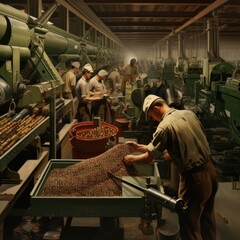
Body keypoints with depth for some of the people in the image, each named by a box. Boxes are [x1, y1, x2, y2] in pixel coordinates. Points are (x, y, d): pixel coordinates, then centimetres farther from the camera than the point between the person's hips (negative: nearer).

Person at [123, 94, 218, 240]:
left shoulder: (165, 127, -17)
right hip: (210, 170, 8)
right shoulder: (189, 114, 5)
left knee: (190, 225, 9)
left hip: (194, 178, -8)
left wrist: (132, 159, 13)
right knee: (207, 219, 26)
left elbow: (148, 158, -9)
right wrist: (139, 147, 18)